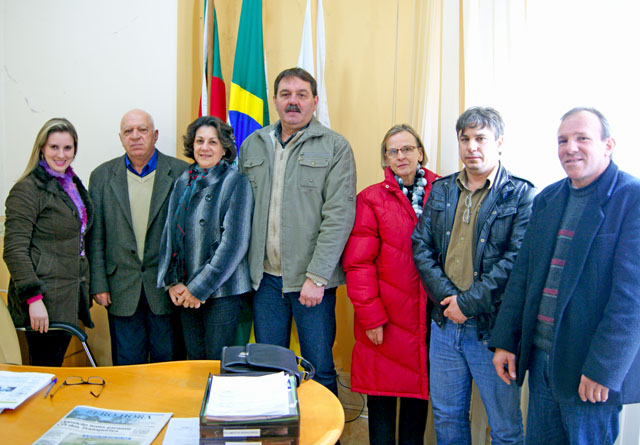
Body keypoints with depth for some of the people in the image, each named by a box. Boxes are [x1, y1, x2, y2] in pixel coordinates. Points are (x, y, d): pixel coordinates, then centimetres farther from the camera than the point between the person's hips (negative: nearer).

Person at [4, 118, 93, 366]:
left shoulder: (73, 185, 13)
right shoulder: (27, 190, -10)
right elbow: (14, 251, -16)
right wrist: (33, 298, -21)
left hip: (69, 297, 7)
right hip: (43, 303, -7)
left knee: (56, 369, 15)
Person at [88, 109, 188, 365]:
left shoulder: (180, 173, -1)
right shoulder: (102, 176, 6)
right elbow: (96, 236, 5)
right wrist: (99, 284, 0)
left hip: (166, 287, -1)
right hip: (122, 290, 2)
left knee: (167, 361, 10)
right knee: (127, 366, 11)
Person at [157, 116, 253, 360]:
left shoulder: (235, 182, -7)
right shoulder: (183, 182, 10)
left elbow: (234, 242, -13)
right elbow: (169, 232, 11)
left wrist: (201, 287, -13)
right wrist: (172, 281, 0)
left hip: (222, 291, -5)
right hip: (185, 293, 5)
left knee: (218, 362, 2)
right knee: (194, 358, 14)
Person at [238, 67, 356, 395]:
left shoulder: (335, 147, -2)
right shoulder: (252, 146, 11)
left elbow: (339, 215, -9)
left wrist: (316, 276, -15)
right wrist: (243, 268, 3)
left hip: (312, 280, -3)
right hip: (264, 277, 4)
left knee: (319, 370, 6)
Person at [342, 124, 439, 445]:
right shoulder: (371, 199, -2)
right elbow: (358, 262, -5)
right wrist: (370, 315, -9)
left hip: (428, 317, 2)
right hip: (384, 321, -2)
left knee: (419, 392, 12)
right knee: (382, 394, 6)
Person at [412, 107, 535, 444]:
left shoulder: (520, 195, -6)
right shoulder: (441, 191, 9)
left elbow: (517, 260, -15)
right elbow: (421, 247, 3)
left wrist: (469, 301, -17)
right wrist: (447, 297, -10)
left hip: (493, 327, -4)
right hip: (444, 323, 5)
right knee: (446, 417, 19)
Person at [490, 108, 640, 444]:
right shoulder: (547, 199, 10)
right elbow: (523, 274, 11)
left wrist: (603, 368, -18)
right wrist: (505, 341, 8)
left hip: (592, 367, -6)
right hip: (541, 357, 6)